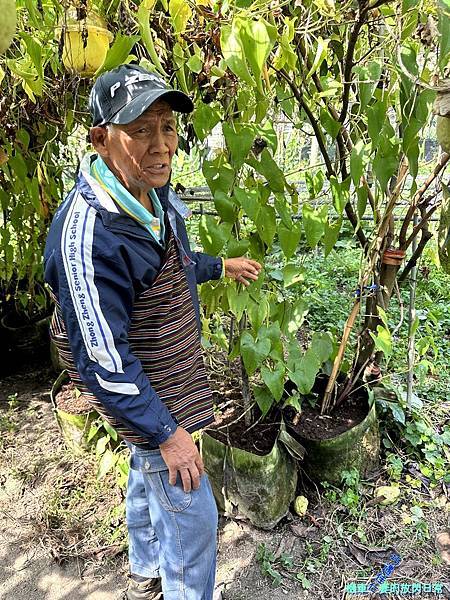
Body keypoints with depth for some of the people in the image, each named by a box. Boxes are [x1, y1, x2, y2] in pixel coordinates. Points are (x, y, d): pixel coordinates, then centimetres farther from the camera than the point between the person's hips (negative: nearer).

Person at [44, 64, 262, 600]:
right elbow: (101, 361, -28)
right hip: (142, 397, -9)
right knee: (191, 516, 6)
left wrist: (220, 266, 26)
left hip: (165, 375, 9)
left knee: (147, 479, 28)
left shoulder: (153, 195, -3)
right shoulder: (87, 234, -32)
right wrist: (167, 431, -23)